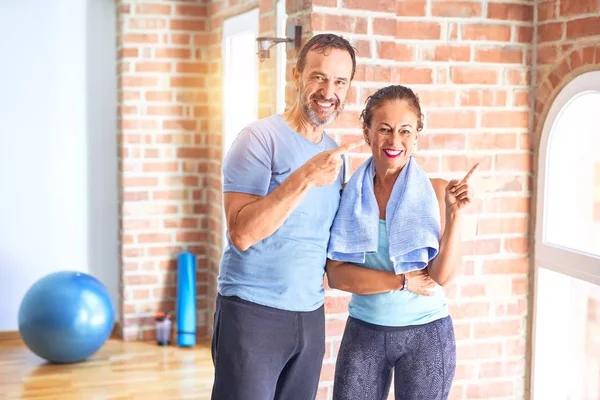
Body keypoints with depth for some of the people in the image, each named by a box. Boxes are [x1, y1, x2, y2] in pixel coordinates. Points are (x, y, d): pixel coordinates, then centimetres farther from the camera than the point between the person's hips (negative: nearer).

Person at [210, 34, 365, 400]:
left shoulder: (335, 152, 9)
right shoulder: (260, 138, -11)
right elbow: (241, 233, -22)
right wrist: (305, 178, -29)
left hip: (310, 315, 6)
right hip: (253, 312, -6)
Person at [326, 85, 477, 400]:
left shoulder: (436, 191, -7)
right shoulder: (348, 195, -4)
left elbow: (442, 275, -12)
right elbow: (336, 275, -9)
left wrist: (455, 214, -22)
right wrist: (404, 281, -14)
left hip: (426, 334, -1)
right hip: (363, 331, 1)